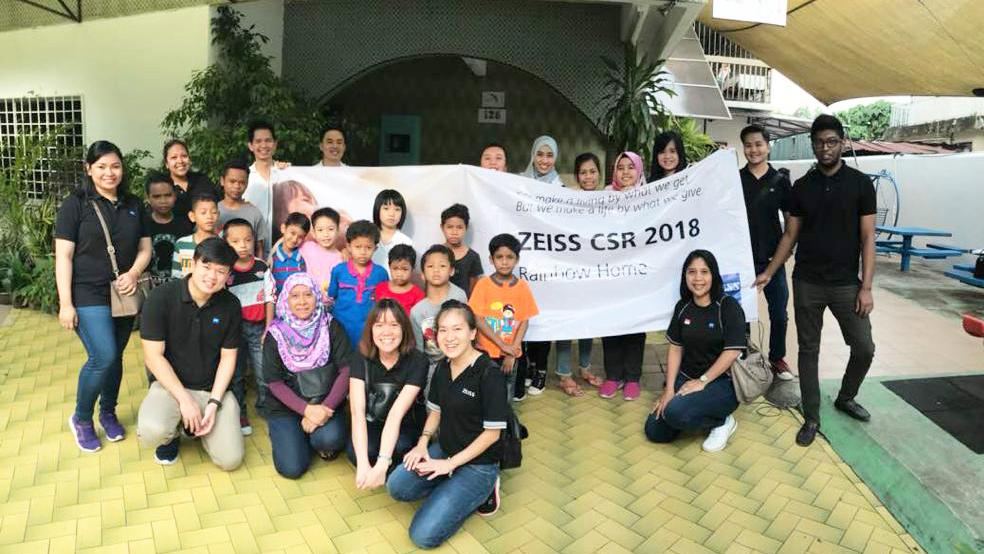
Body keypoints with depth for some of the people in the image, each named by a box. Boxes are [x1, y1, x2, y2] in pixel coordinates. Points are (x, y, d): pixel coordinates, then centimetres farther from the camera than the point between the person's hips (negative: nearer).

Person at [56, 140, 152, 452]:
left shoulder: (133, 205, 9)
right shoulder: (75, 204, -4)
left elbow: (145, 248, 10)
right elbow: (63, 256, -7)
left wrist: (133, 273, -10)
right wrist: (65, 303, -12)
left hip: (124, 295, 4)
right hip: (88, 296, -4)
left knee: (115, 357, 10)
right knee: (103, 357, -13)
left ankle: (108, 413, 32)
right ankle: (81, 419, 11)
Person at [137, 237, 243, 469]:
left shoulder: (230, 305, -5)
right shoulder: (162, 298, -13)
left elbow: (228, 358, 0)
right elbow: (153, 357, -12)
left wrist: (213, 402, -11)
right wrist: (185, 399, -17)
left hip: (213, 387, 2)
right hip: (170, 383, -2)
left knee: (230, 459, -10)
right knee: (152, 432, -33)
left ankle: (195, 425, 21)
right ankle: (172, 432, 6)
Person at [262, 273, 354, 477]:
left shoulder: (331, 327, -2)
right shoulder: (276, 334, -2)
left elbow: (346, 370, -8)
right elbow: (274, 382, -6)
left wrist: (326, 407, -19)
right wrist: (307, 409, -18)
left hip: (326, 403, 0)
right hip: (286, 406, 0)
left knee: (330, 439, -29)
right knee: (292, 467, -13)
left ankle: (319, 438, 7)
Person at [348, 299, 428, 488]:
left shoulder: (417, 361, -20)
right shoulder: (362, 358, -15)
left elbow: (397, 413, -28)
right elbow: (357, 411, -25)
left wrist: (382, 464, -38)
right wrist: (363, 465, -38)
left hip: (407, 426, -1)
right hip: (372, 424, 2)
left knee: (399, 446, -34)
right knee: (354, 452, -30)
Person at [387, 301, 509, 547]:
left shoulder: (490, 374, -21)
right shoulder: (443, 367, 1)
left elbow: (492, 433, -18)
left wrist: (450, 464, -16)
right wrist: (422, 442, -5)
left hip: (478, 462, -7)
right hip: (444, 450, 7)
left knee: (424, 535, -14)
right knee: (397, 487, -13)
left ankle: (481, 490, 4)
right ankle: (451, 487, 6)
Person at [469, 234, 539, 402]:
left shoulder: (522, 287, -3)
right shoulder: (483, 284, -7)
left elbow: (524, 321, -2)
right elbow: (478, 319, -11)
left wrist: (512, 351, -10)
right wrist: (503, 345, -14)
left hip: (511, 353, 1)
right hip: (486, 351, -1)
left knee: (506, 395, 10)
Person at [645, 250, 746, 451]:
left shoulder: (728, 306, -12)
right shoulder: (682, 307, 4)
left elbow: (732, 351, -18)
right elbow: (675, 349, 4)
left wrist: (702, 381, -18)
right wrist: (669, 389, -4)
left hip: (722, 382, -5)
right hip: (686, 377, 6)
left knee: (676, 413, -30)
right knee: (655, 432, -5)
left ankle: (723, 421, -1)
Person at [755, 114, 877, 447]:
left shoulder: (860, 183, -2)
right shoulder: (801, 187, 3)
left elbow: (867, 237, -4)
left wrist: (866, 286, -9)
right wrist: (769, 272, 2)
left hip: (845, 283, -1)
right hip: (806, 282, 1)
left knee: (864, 348, 5)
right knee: (808, 350, 6)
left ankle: (845, 398, 33)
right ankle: (811, 418, 18)